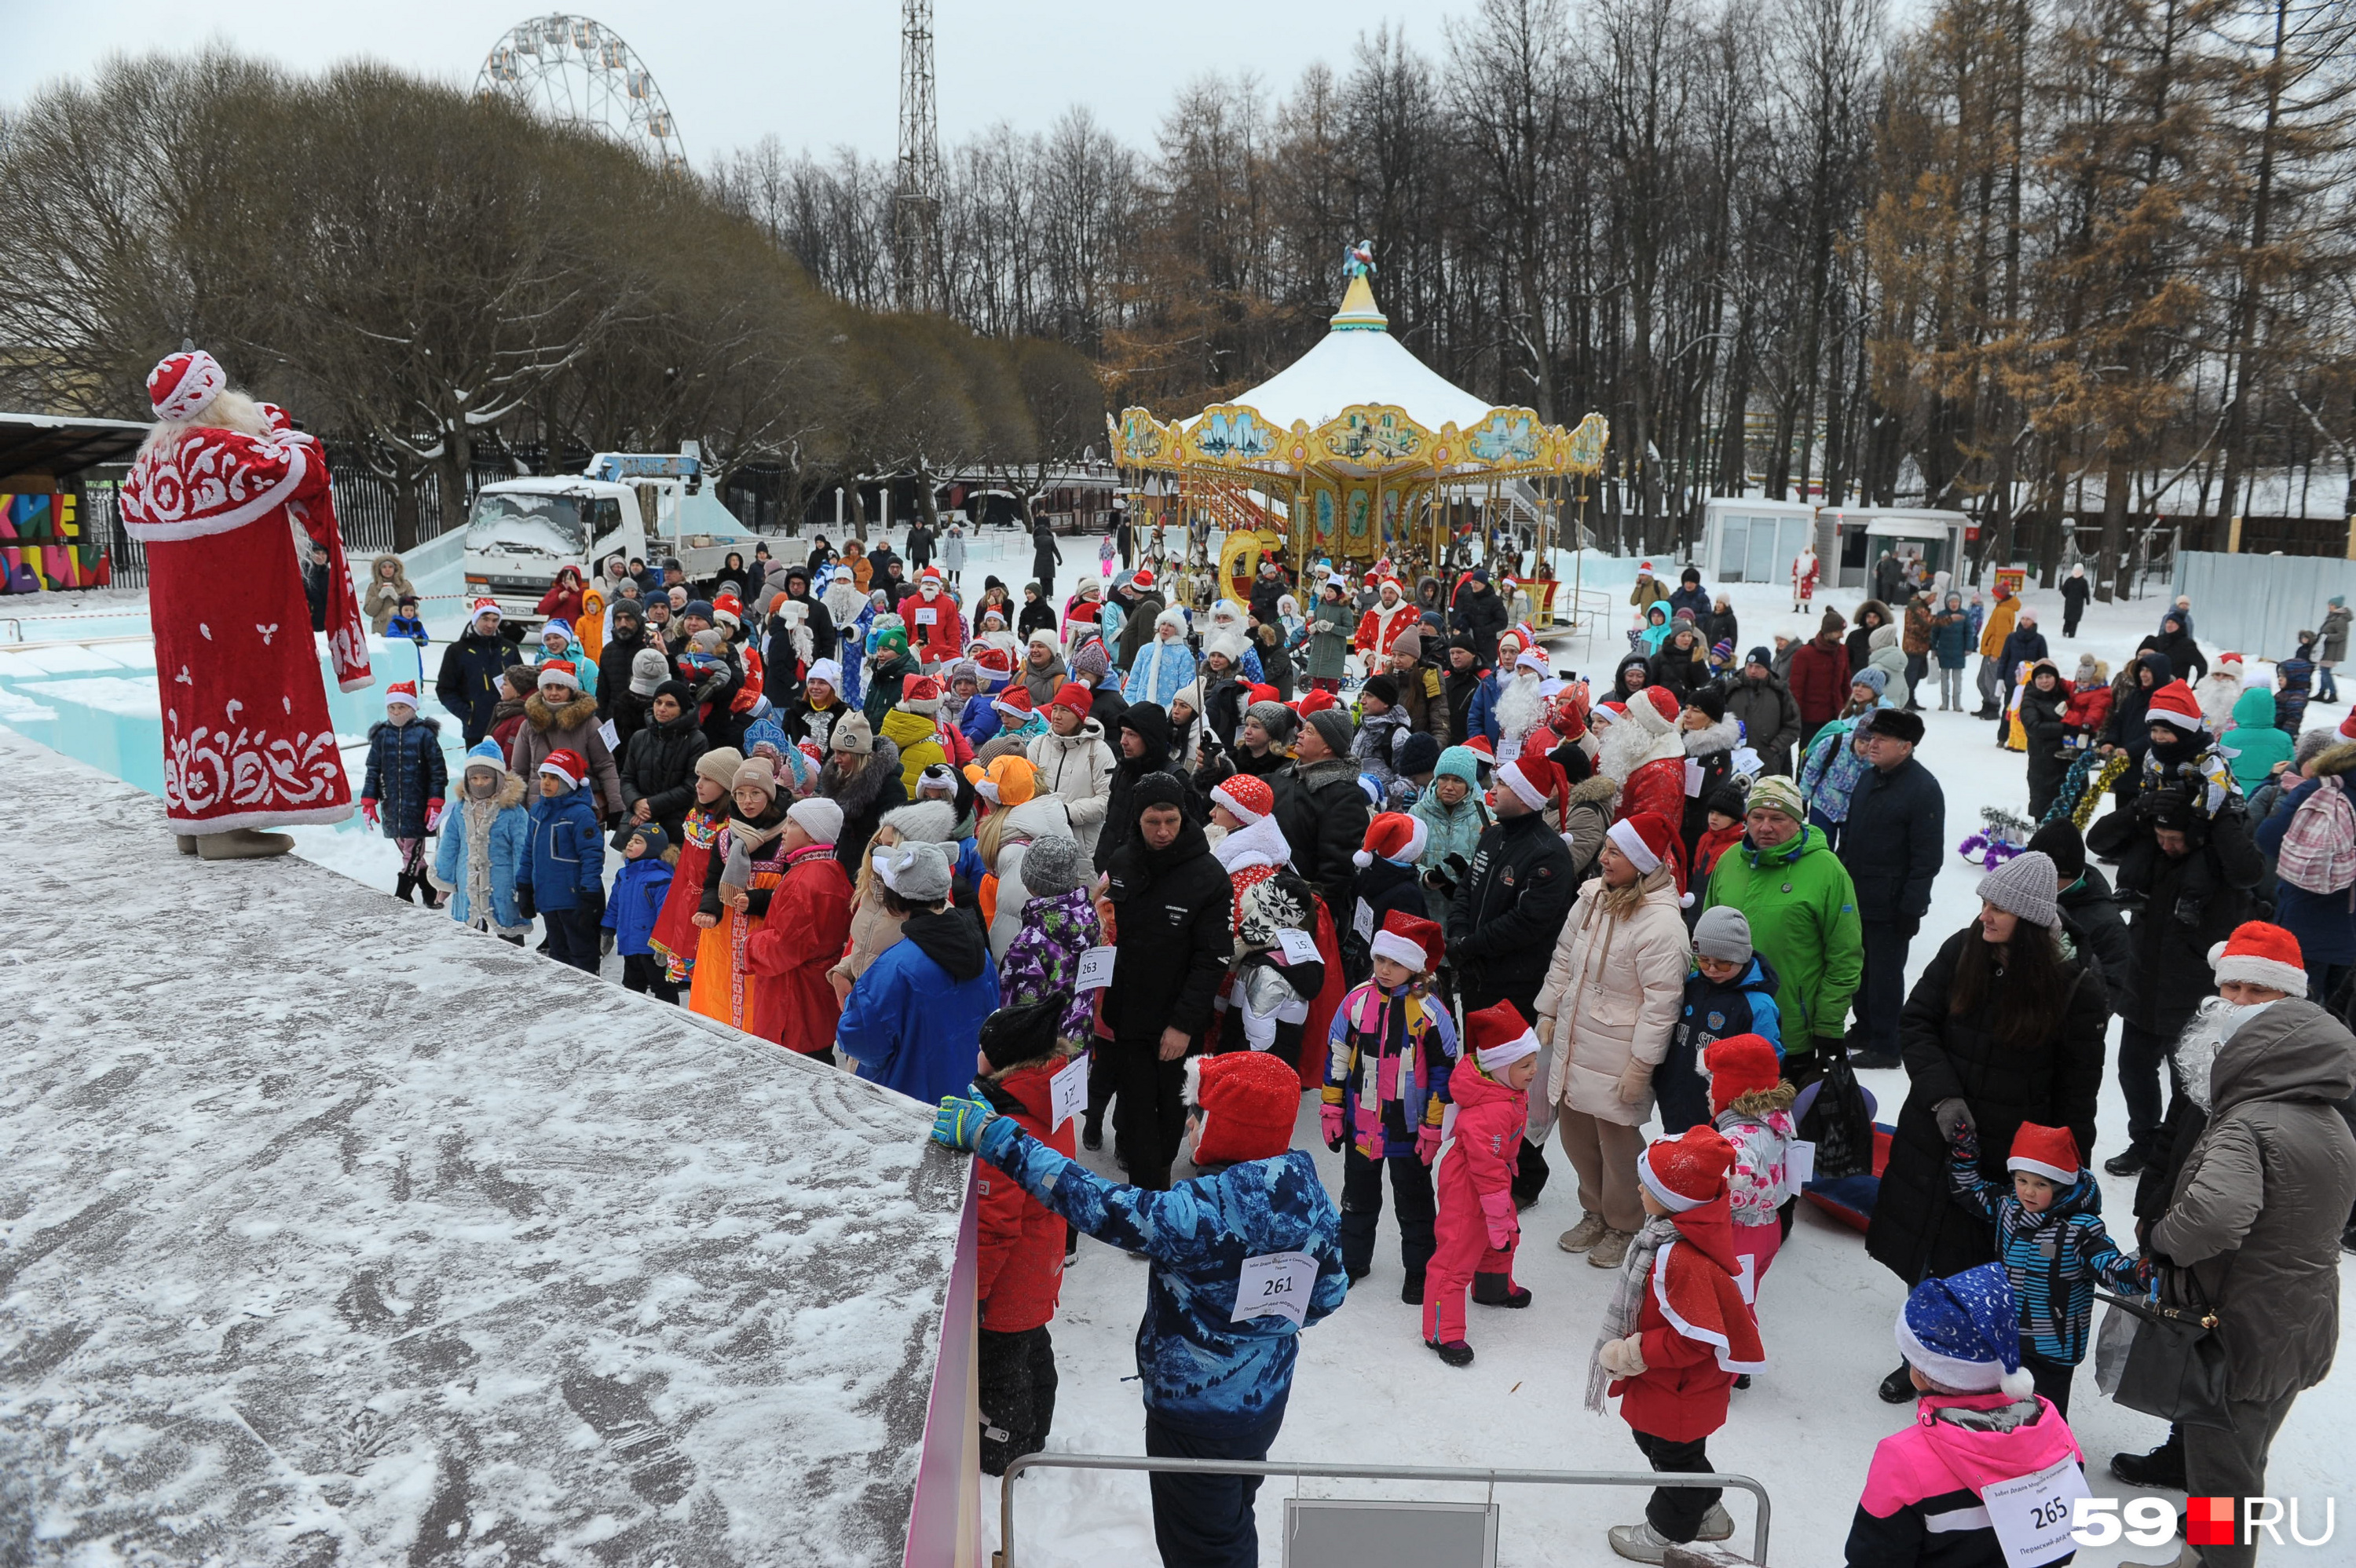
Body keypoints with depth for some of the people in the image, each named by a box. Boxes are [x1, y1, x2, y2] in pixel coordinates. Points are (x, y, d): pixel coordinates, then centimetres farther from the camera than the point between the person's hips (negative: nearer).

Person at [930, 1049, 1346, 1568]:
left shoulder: (1205, 1212, -34)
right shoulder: (1311, 1196, -12)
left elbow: (1096, 1204, -34)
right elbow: (1329, 1292, 1)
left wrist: (991, 1135, -30)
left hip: (1195, 1415, -7)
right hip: (1266, 1402, 7)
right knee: (1233, 1523, 31)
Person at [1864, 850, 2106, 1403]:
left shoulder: (2073, 986, -13)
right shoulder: (1961, 952, -5)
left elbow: (2077, 1087, -5)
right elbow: (1917, 1023, 0)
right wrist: (1942, 1095, -13)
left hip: (2009, 1155, -3)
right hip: (1935, 1134, 4)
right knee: (1925, 1256, 16)